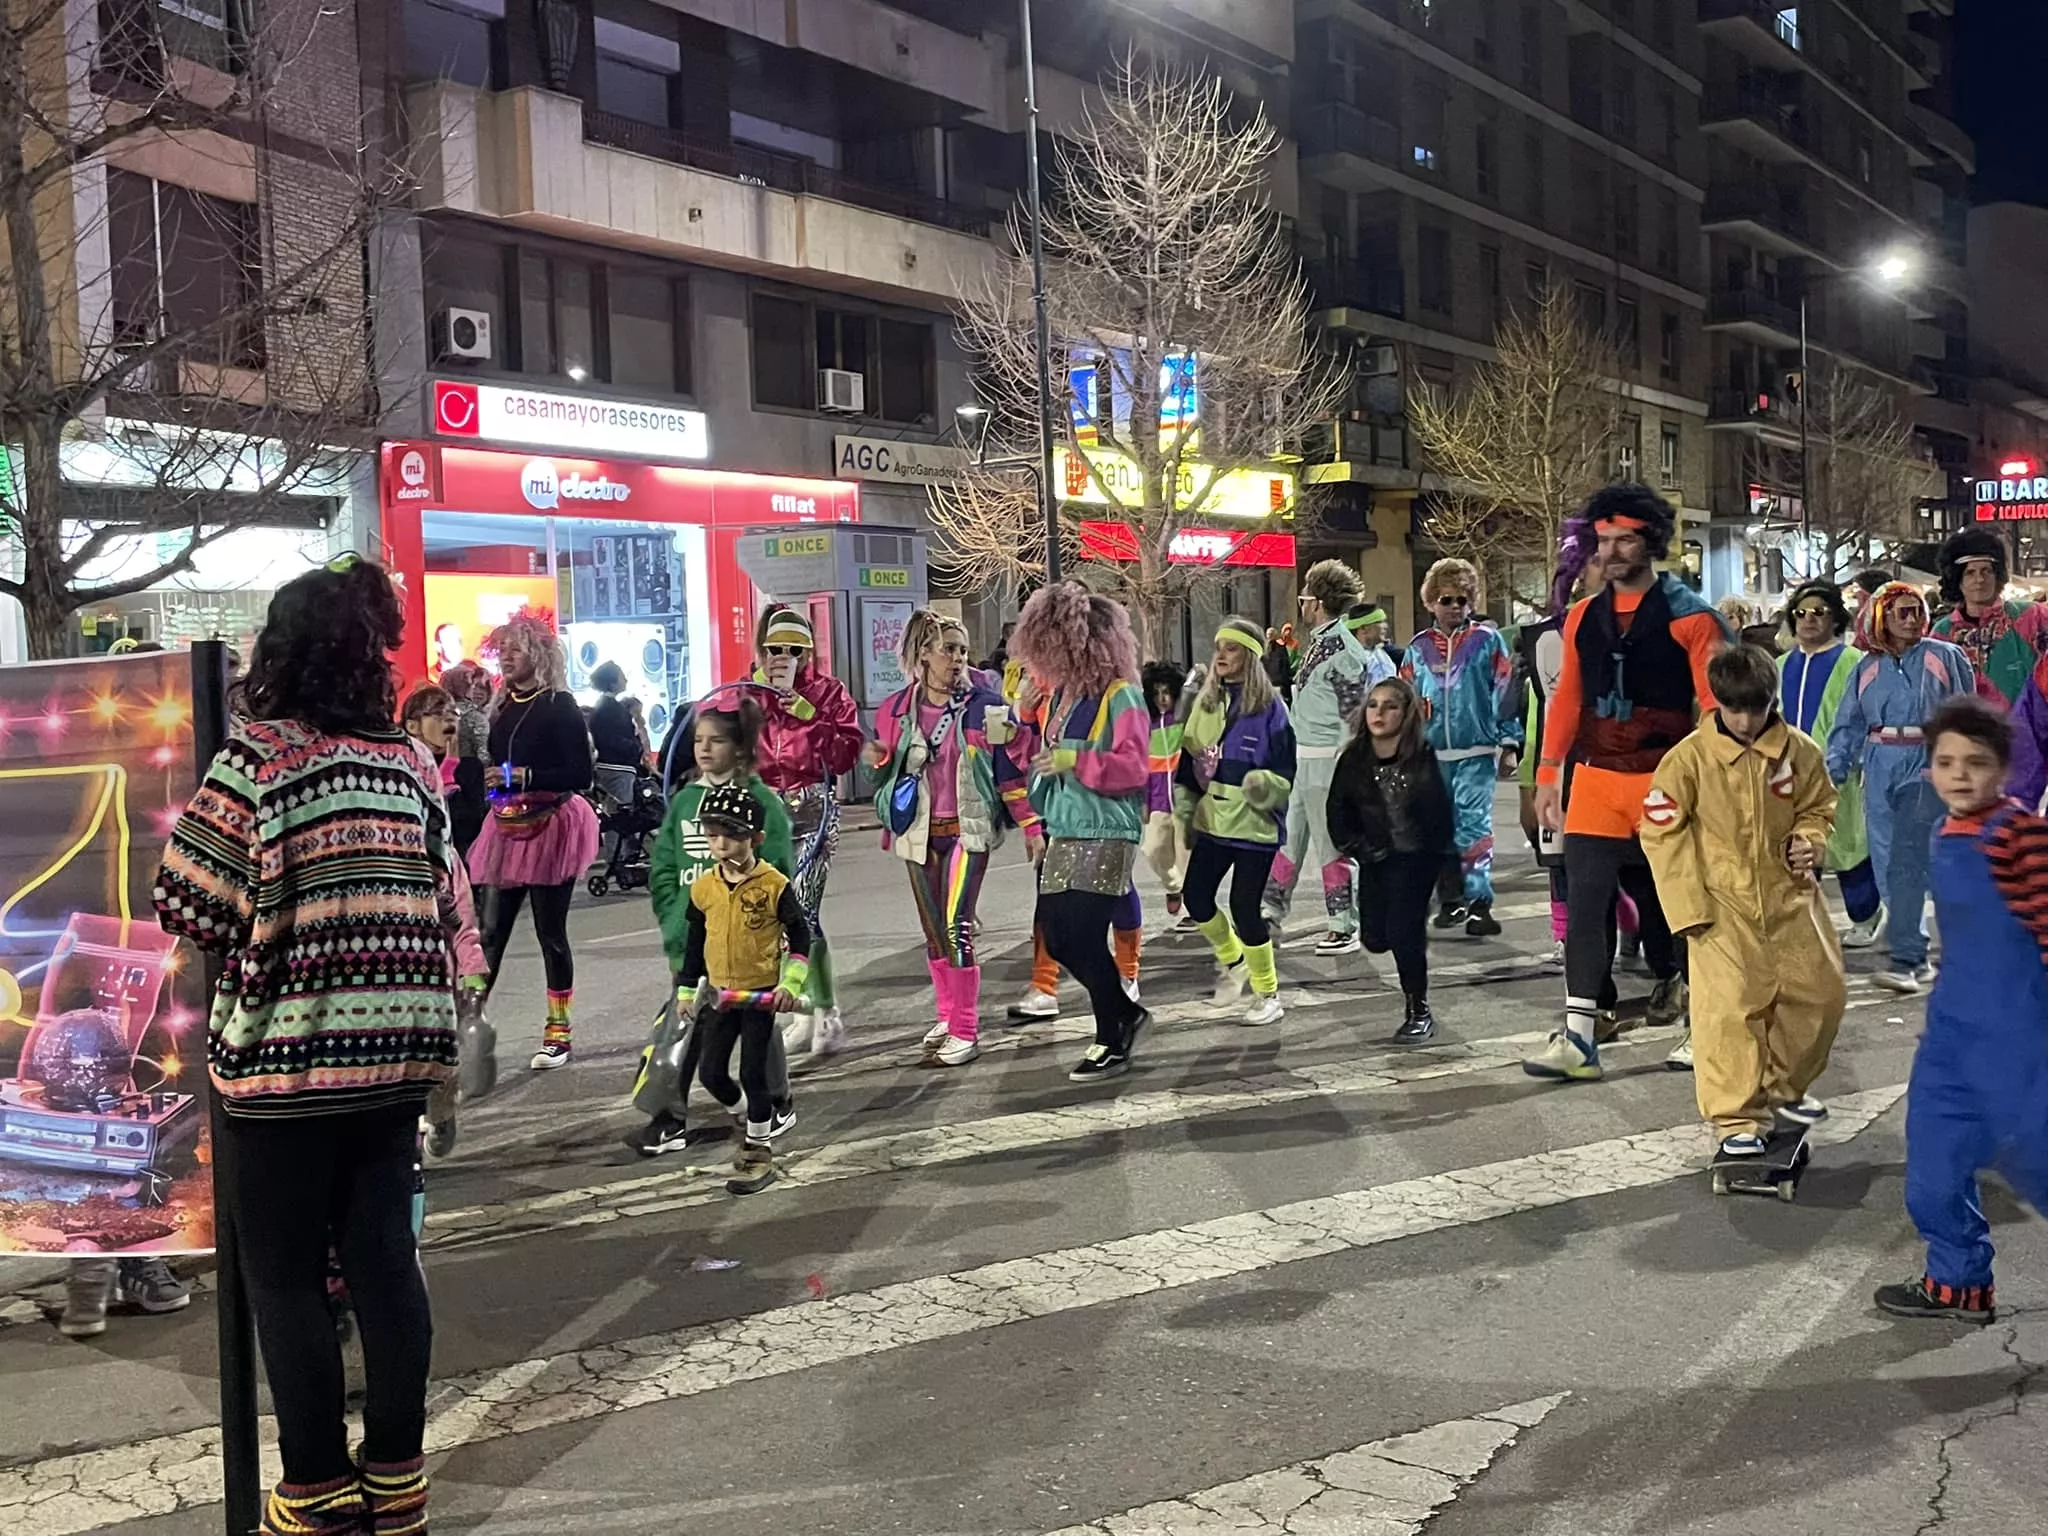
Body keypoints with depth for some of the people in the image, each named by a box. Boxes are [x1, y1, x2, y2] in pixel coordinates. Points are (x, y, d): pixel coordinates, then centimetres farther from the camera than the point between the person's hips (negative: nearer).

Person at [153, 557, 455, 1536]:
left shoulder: (256, 758, -12)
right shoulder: (411, 760, 4)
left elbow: (190, 907, -13)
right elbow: (443, 905, 8)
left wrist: (257, 924, 7)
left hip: (281, 1055, -5)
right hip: (394, 1049, 5)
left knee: (285, 1279, 7)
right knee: (384, 1258, 12)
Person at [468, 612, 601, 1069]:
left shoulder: (560, 706, -8)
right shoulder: (502, 707, 10)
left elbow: (580, 775, -15)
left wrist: (523, 776, -21)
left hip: (550, 826, -6)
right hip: (506, 827, 6)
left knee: (550, 932, 2)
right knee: (490, 931, 2)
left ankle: (559, 1030, 14)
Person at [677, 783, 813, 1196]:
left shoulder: (774, 885, -13)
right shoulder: (703, 887, -1)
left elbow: (799, 934, -5)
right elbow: (694, 941, 11)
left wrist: (791, 982, -12)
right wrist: (687, 990, 13)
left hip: (761, 992, -5)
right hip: (718, 993, 5)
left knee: (753, 1073, -1)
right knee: (711, 1073, 7)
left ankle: (760, 1150, 13)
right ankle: (754, 1122, 32)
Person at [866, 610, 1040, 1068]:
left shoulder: (984, 705, -3)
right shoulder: (896, 709, 4)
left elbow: (1010, 771, -1)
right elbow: (885, 772, 13)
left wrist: (1030, 825, -3)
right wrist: (880, 761, -10)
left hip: (968, 829, -4)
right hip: (919, 832, 4)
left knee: (956, 928, -13)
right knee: (933, 931, 11)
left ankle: (966, 1031, -7)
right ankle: (948, 1016, 28)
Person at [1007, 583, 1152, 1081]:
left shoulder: (1119, 695, -13)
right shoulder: (1056, 694, 11)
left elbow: (1134, 768, -18)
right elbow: (1035, 759, 19)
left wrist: (1076, 760, -27)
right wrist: (1023, 718, 3)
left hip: (1106, 836, -8)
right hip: (1062, 834, 9)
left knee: (1085, 937, -8)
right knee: (1057, 937, 10)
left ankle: (1112, 1044, 8)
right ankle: (1125, 1012, 29)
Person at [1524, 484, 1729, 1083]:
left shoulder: (1689, 616, -4)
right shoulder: (1582, 618, 9)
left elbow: (1715, 703, -7)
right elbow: (1567, 698, 10)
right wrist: (1549, 772, 5)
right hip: (1596, 780, 4)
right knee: (1584, 903, -2)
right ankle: (1579, 1038, -1)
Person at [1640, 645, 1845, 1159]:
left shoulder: (1799, 751, -2)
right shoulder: (1689, 758, -12)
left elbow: (1818, 808, 15)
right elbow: (1663, 832, -8)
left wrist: (1809, 842, -7)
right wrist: (1688, 905, -11)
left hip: (1789, 894, 4)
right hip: (1722, 904, -4)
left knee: (1821, 991, 12)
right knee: (1730, 1006, -10)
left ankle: (1783, 1088, 34)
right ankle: (1737, 1117, 3)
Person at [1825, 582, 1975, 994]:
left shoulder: (1945, 657, 4)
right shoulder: (1867, 668, 13)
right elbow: (1848, 725, 14)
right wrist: (1834, 771, 3)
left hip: (1927, 765, -4)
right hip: (1880, 770, 5)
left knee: (1906, 863, -16)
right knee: (1887, 866, 4)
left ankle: (1905, 959, -17)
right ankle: (1916, 957, 15)